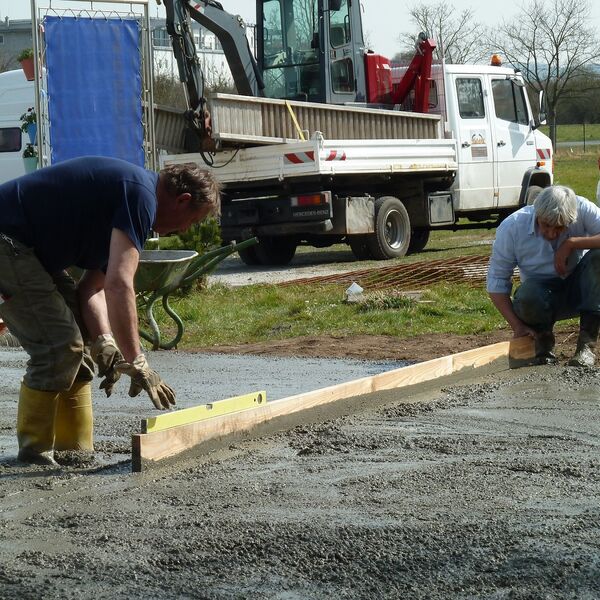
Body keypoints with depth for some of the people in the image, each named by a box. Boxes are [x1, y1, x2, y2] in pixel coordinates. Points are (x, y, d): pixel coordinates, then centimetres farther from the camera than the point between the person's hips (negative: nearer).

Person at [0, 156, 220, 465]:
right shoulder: (140, 196, -18)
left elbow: (91, 286, 12)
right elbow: (118, 285, -27)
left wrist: (103, 343, -3)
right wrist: (136, 363, -23)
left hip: (26, 247, 11)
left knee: (74, 345, 11)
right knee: (59, 346, -12)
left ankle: (75, 451, 14)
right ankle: (34, 456, -2)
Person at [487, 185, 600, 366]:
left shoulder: (582, 209, -18)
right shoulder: (511, 227, -17)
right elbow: (496, 281, -12)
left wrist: (572, 243, -30)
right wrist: (517, 326, -21)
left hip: (581, 292, 1)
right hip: (542, 297, -1)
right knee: (527, 292, -36)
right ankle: (543, 339, -1)